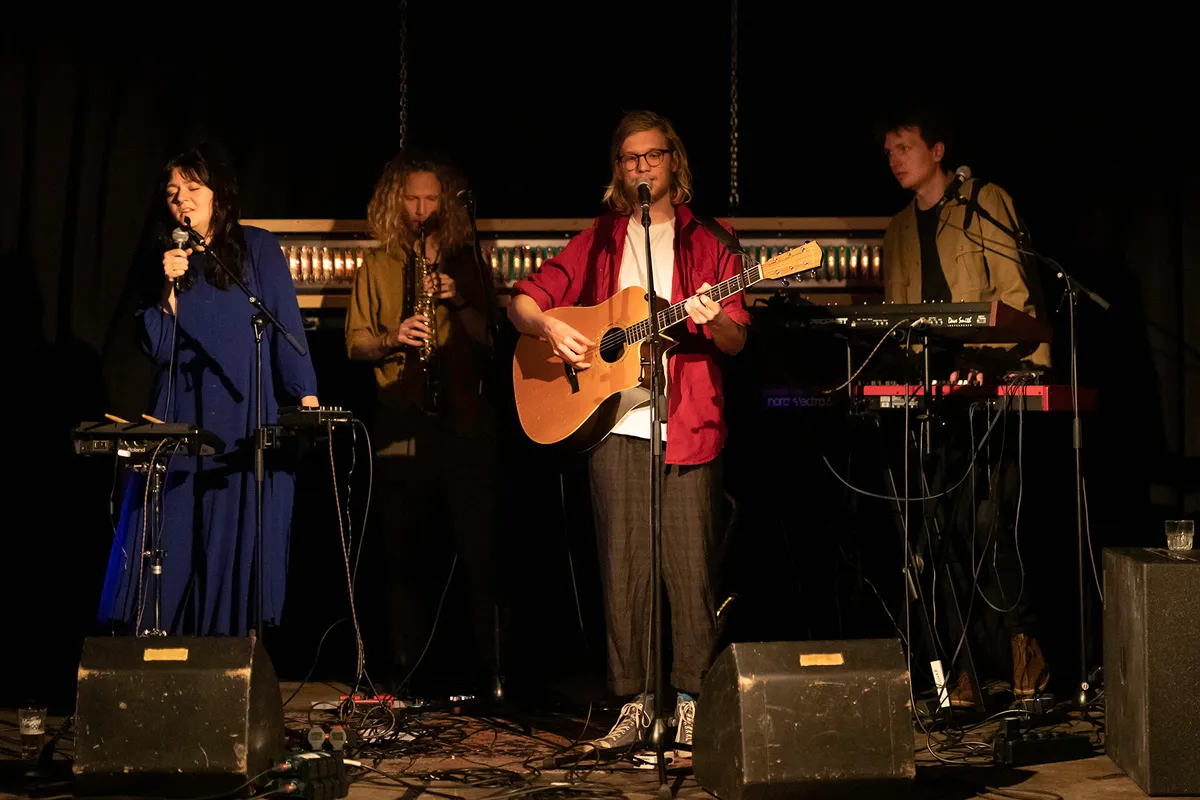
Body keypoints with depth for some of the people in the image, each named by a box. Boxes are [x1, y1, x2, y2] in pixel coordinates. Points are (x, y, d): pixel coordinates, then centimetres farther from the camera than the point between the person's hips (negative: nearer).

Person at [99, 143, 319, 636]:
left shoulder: (257, 248, 5)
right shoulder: (165, 261, 13)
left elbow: (287, 324, -2)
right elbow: (155, 350, 6)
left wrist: (305, 395, -12)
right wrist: (169, 289, -8)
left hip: (248, 421, -3)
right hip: (181, 422, 3)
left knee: (241, 538, -3)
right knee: (173, 537, -1)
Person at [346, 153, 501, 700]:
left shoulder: (467, 261, 11)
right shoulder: (377, 266, 14)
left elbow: (491, 338, 6)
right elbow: (355, 343, 9)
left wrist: (459, 301, -10)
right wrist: (392, 338, -11)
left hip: (463, 423, -1)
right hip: (401, 425, 1)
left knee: (478, 548, -5)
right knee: (407, 554, 4)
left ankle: (487, 673, 3)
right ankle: (407, 672, 14)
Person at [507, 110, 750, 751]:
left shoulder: (707, 242, 11)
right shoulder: (597, 243, 15)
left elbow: (737, 341, 5)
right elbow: (522, 302, 13)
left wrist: (715, 321, -17)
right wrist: (549, 326, -8)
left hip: (688, 426, -1)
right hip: (614, 425, 1)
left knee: (691, 568, -3)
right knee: (623, 568, 1)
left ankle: (693, 700, 8)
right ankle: (634, 702, 10)